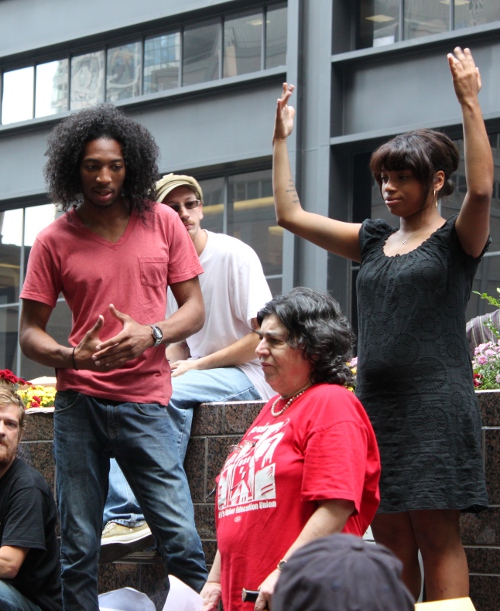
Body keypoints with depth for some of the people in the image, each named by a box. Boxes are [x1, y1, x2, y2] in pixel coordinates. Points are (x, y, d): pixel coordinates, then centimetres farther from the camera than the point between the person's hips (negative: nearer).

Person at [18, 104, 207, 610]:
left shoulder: (162, 224, 7)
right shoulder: (54, 240, 4)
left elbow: (195, 309, 9)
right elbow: (29, 332, 6)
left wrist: (151, 334, -12)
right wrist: (73, 356, -16)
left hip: (145, 402, 0)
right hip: (78, 403, 0)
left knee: (181, 539, -7)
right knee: (78, 548, 2)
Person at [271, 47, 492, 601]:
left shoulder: (456, 240, 1)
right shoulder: (373, 241, 17)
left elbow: (481, 188, -20)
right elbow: (290, 214, 19)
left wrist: (469, 103, -25)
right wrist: (281, 138, 15)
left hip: (435, 404, -6)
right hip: (376, 402, 6)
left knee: (437, 535, -8)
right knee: (390, 538, 6)